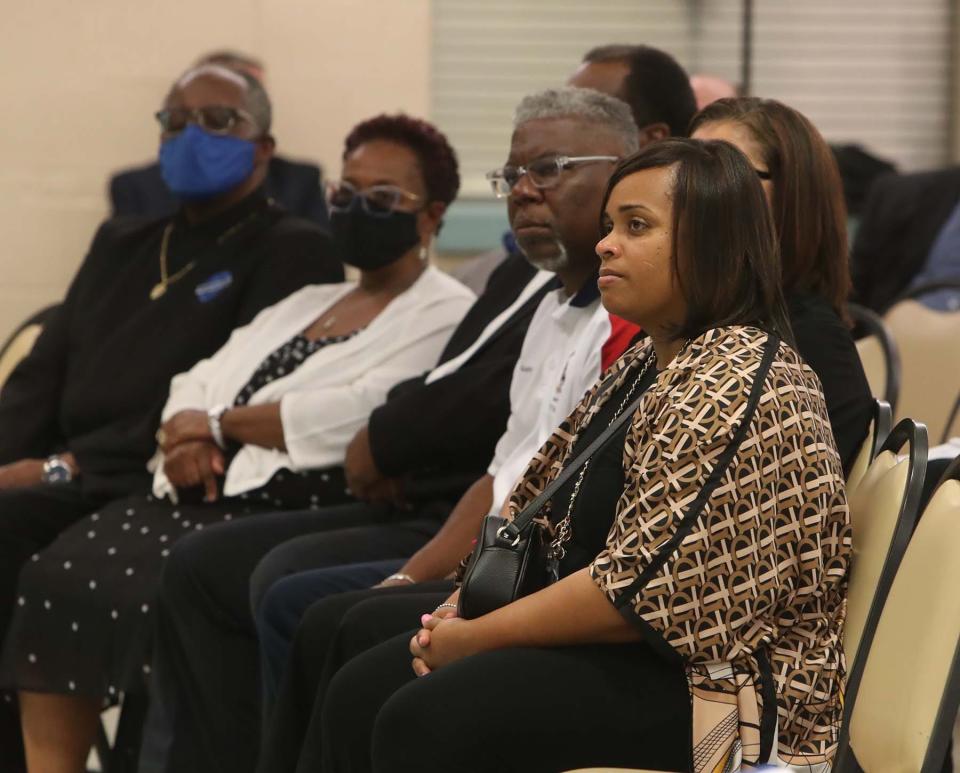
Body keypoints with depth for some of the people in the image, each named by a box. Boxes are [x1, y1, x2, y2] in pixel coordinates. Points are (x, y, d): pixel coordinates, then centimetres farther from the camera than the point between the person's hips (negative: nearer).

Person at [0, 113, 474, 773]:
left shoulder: (445, 315, 2)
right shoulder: (308, 302, 27)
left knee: (151, 589, -31)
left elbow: (358, 416, -14)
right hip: (212, 495, 8)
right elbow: (198, 387, 21)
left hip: (304, 512, -8)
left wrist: (222, 423, -4)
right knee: (59, 571, -15)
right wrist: (188, 438, -4)